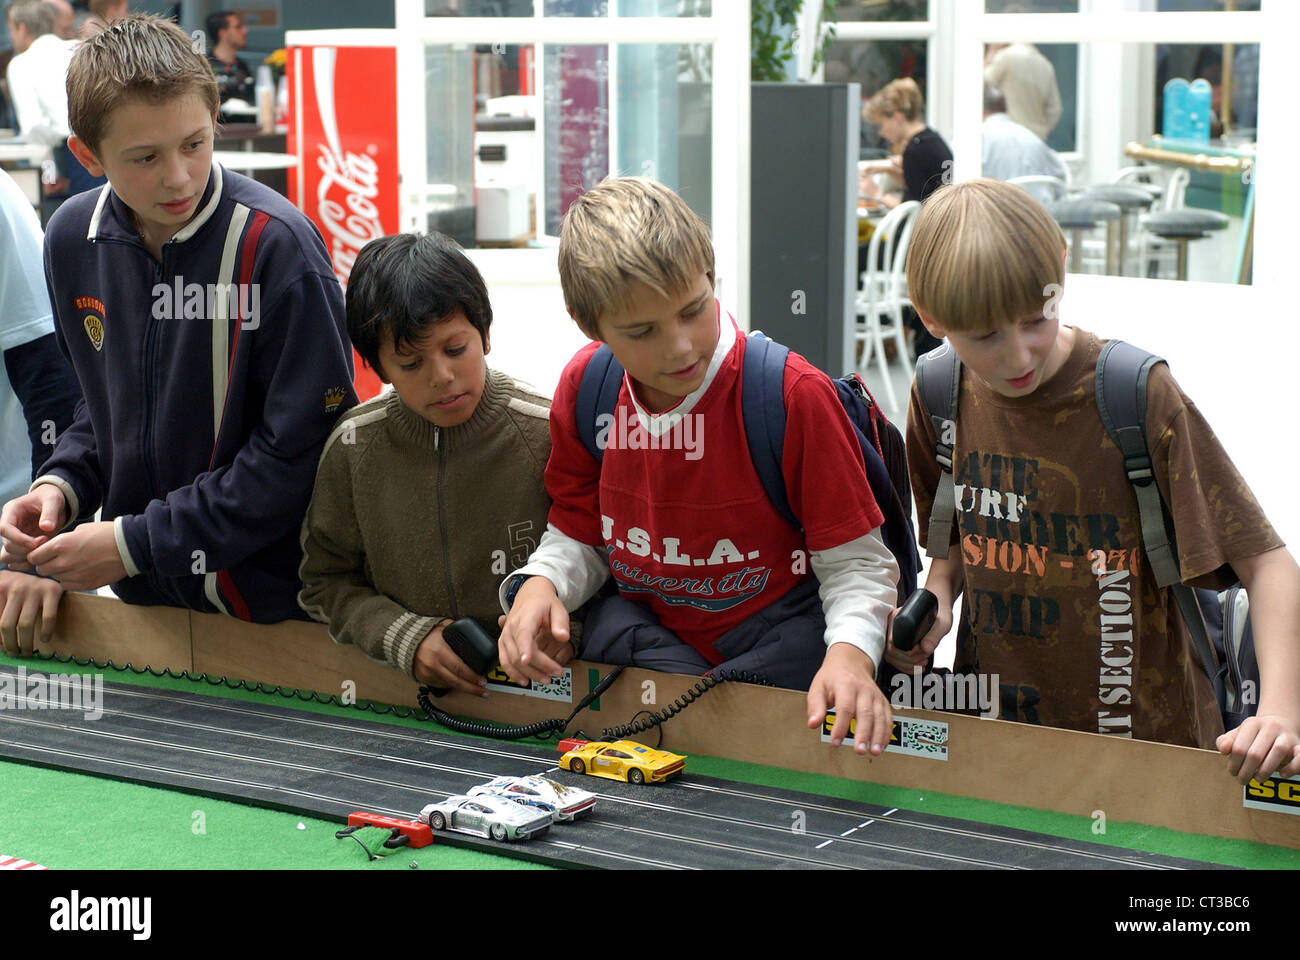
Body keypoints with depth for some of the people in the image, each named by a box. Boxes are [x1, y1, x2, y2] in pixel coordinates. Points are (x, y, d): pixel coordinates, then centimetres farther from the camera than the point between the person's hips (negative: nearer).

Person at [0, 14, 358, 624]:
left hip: (271, 598, -5)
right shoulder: (73, 238, -2)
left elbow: (301, 450, -21)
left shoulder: (277, 244, -21)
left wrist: (138, 544, -19)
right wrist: (62, 483, -6)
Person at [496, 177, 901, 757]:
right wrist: (539, 583, -14)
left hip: (777, 626, -3)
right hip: (644, 625, 3)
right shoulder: (584, 388, -3)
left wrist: (850, 652, -32)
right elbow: (578, 535, 10)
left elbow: (854, 560, -12)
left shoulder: (795, 393, -17)